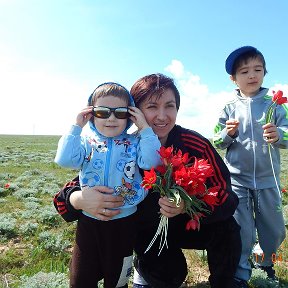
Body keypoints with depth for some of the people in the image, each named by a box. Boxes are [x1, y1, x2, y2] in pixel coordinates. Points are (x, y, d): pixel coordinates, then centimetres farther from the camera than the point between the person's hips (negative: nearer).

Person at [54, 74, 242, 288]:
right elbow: (75, 187, -18)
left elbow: (225, 197, -22)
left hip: (188, 222, 1)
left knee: (226, 228, -25)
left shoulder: (197, 146, -21)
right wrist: (80, 199, -44)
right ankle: (143, 269, 13)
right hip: (145, 229, -1)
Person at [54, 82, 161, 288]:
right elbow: (65, 159, -18)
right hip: (89, 219, 1)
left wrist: (145, 129, -20)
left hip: (123, 221, -1)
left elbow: (151, 161, -20)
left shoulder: (134, 143, -4)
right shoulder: (86, 141, -3)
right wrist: (76, 127, -18)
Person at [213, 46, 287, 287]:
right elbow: (216, 142, 2)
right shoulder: (230, 108, 0)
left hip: (268, 179, 2)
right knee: (241, 231, 5)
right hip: (237, 180, -1)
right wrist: (228, 134, -18)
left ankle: (267, 264, 44)